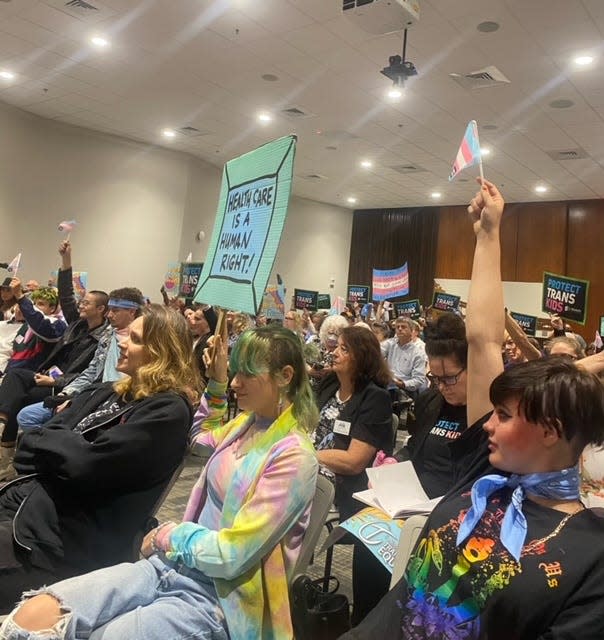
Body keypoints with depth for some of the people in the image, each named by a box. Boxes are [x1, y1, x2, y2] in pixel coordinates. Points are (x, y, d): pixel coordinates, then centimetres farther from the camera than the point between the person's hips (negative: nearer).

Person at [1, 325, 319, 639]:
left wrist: (167, 535, -4)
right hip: (172, 562, 7)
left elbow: (230, 555, -19)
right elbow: (201, 440, 32)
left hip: (215, 598, -6)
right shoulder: (246, 422, 8)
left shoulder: (294, 457, -17)